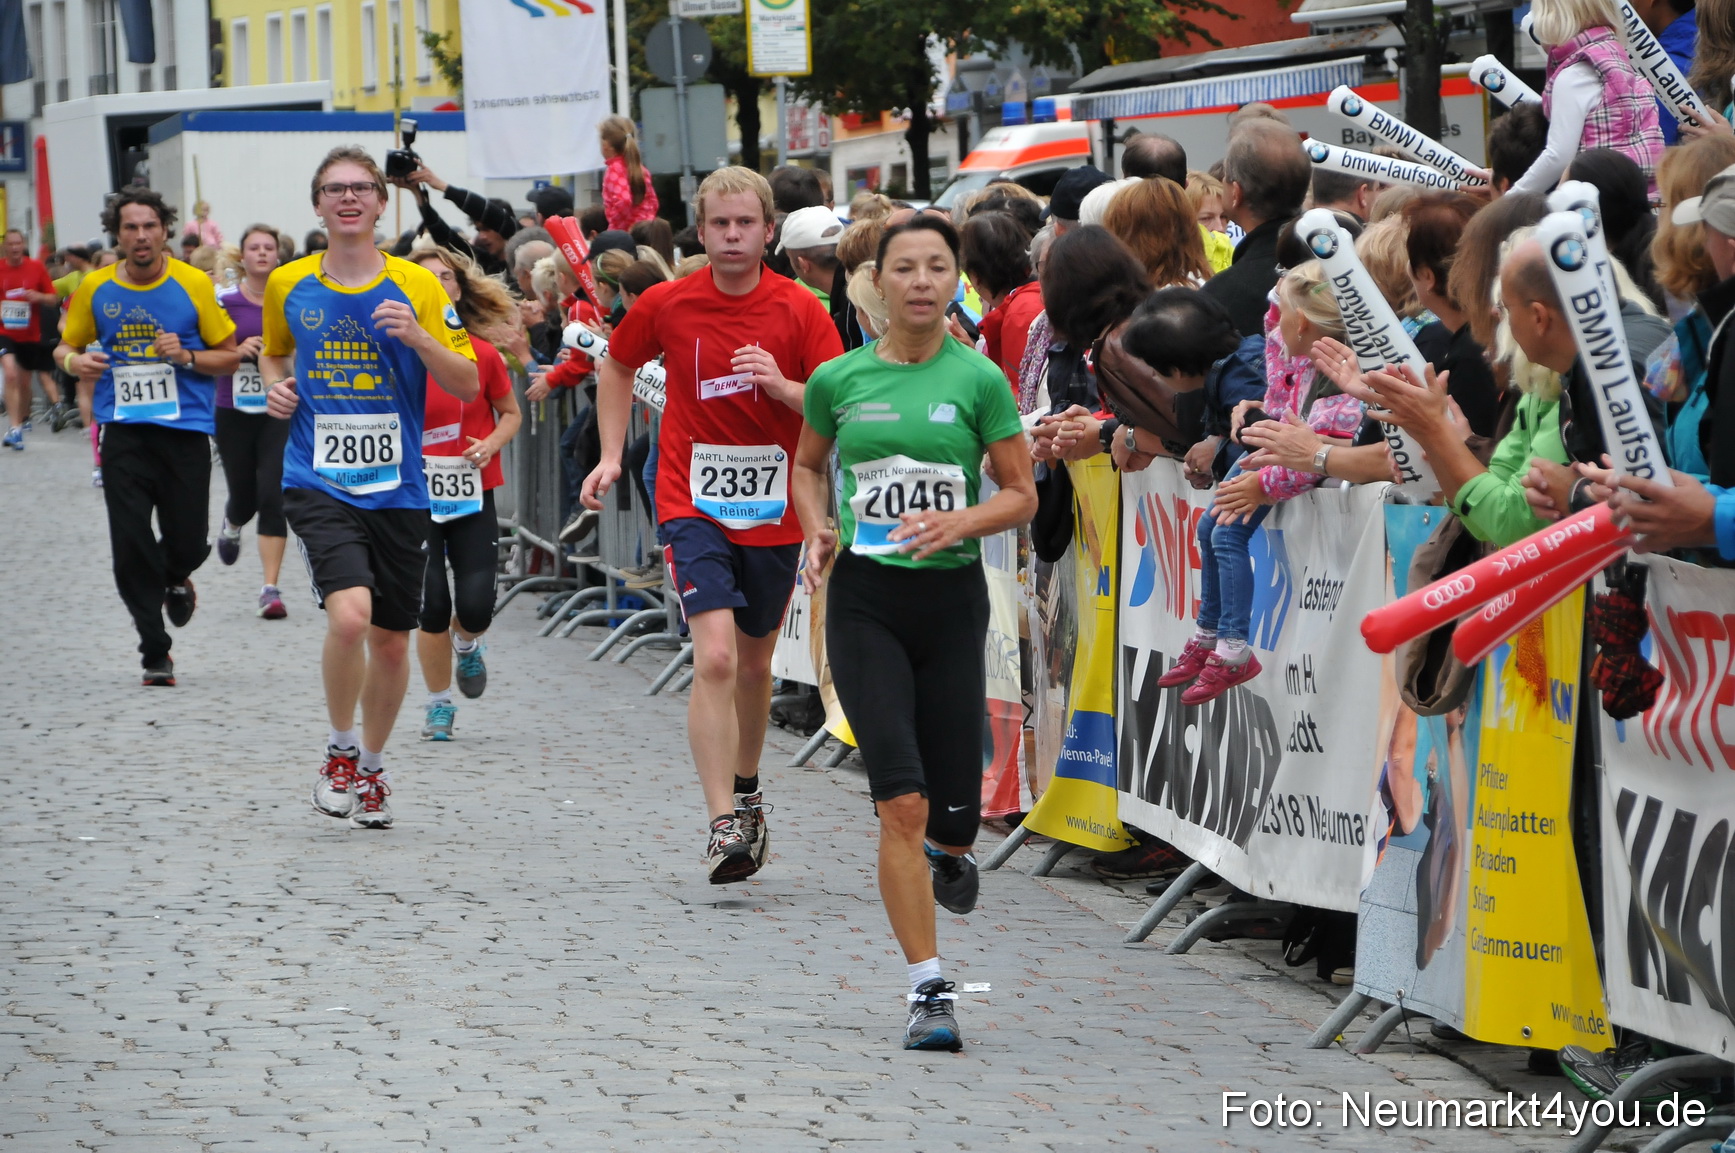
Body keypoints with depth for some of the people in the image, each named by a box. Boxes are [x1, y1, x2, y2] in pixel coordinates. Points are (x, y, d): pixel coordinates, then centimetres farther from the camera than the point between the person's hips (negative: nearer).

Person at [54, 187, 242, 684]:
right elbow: (66, 346, 17)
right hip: (124, 433, 1)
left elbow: (230, 355, 5)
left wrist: (187, 358, -14)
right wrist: (74, 362, -7)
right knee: (131, 545, -7)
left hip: (185, 431, -1)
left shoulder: (193, 285, -2)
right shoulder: (95, 289, 4)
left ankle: (176, 580, 38)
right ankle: (155, 652, 6)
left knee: (187, 543, -1)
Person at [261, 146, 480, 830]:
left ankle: (371, 766, 32)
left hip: (398, 487, 1)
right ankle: (339, 751, -2)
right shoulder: (289, 285, 4)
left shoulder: (417, 286, -1)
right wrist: (277, 387, 3)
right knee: (349, 614, -24)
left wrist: (418, 336, -18)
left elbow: (467, 385, -1)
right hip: (317, 484, -1)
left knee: (391, 640, 9)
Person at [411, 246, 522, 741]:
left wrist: (492, 443, -6)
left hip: (472, 495, 1)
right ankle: (439, 704, 16)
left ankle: (466, 645, 28)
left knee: (475, 607, -10)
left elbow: (510, 413, 12)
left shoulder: (483, 353, 0)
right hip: (415, 496, -1)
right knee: (432, 608, -5)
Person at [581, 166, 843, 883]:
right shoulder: (668, 305, -4)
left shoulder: (799, 311, -6)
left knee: (754, 663, 17)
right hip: (694, 505, -2)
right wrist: (611, 456, 10)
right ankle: (723, 825, -21)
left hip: (774, 510, 2)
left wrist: (783, 386, -23)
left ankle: (745, 791, 41)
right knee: (715, 658, -18)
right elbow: (616, 365, 16)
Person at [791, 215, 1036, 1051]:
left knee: (953, 815, 1)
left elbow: (1022, 494, 4)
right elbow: (808, 465, 19)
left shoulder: (978, 379, -2)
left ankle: (948, 855, 41)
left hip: (951, 598, 0)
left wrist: (959, 521, -15)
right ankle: (929, 990, -5)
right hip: (865, 599, 0)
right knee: (902, 802, -12)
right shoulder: (838, 379, 1)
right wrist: (818, 532, 0)